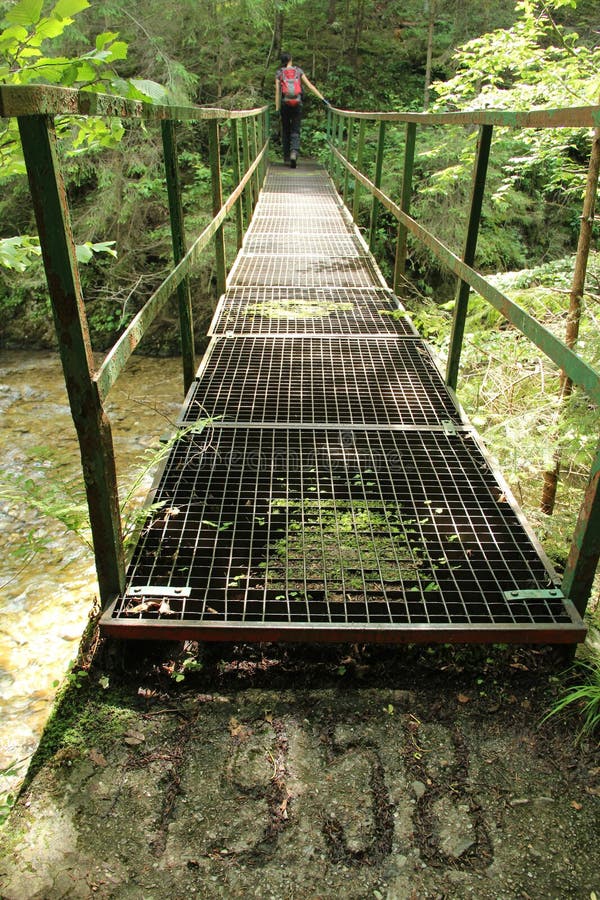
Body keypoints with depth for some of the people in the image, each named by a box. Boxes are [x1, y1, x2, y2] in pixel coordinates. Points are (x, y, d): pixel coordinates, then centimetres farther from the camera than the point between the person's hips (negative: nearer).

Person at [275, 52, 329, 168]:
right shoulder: (298, 71, 6)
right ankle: (294, 152, -26)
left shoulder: (279, 73, 4)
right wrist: (322, 99, 2)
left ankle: (286, 157, 16)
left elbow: (277, 92, -2)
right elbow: (310, 86, 2)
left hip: (285, 103, 0)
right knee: (295, 131, 1)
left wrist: (277, 109, -1)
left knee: (285, 130, 13)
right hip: (297, 103, 0)